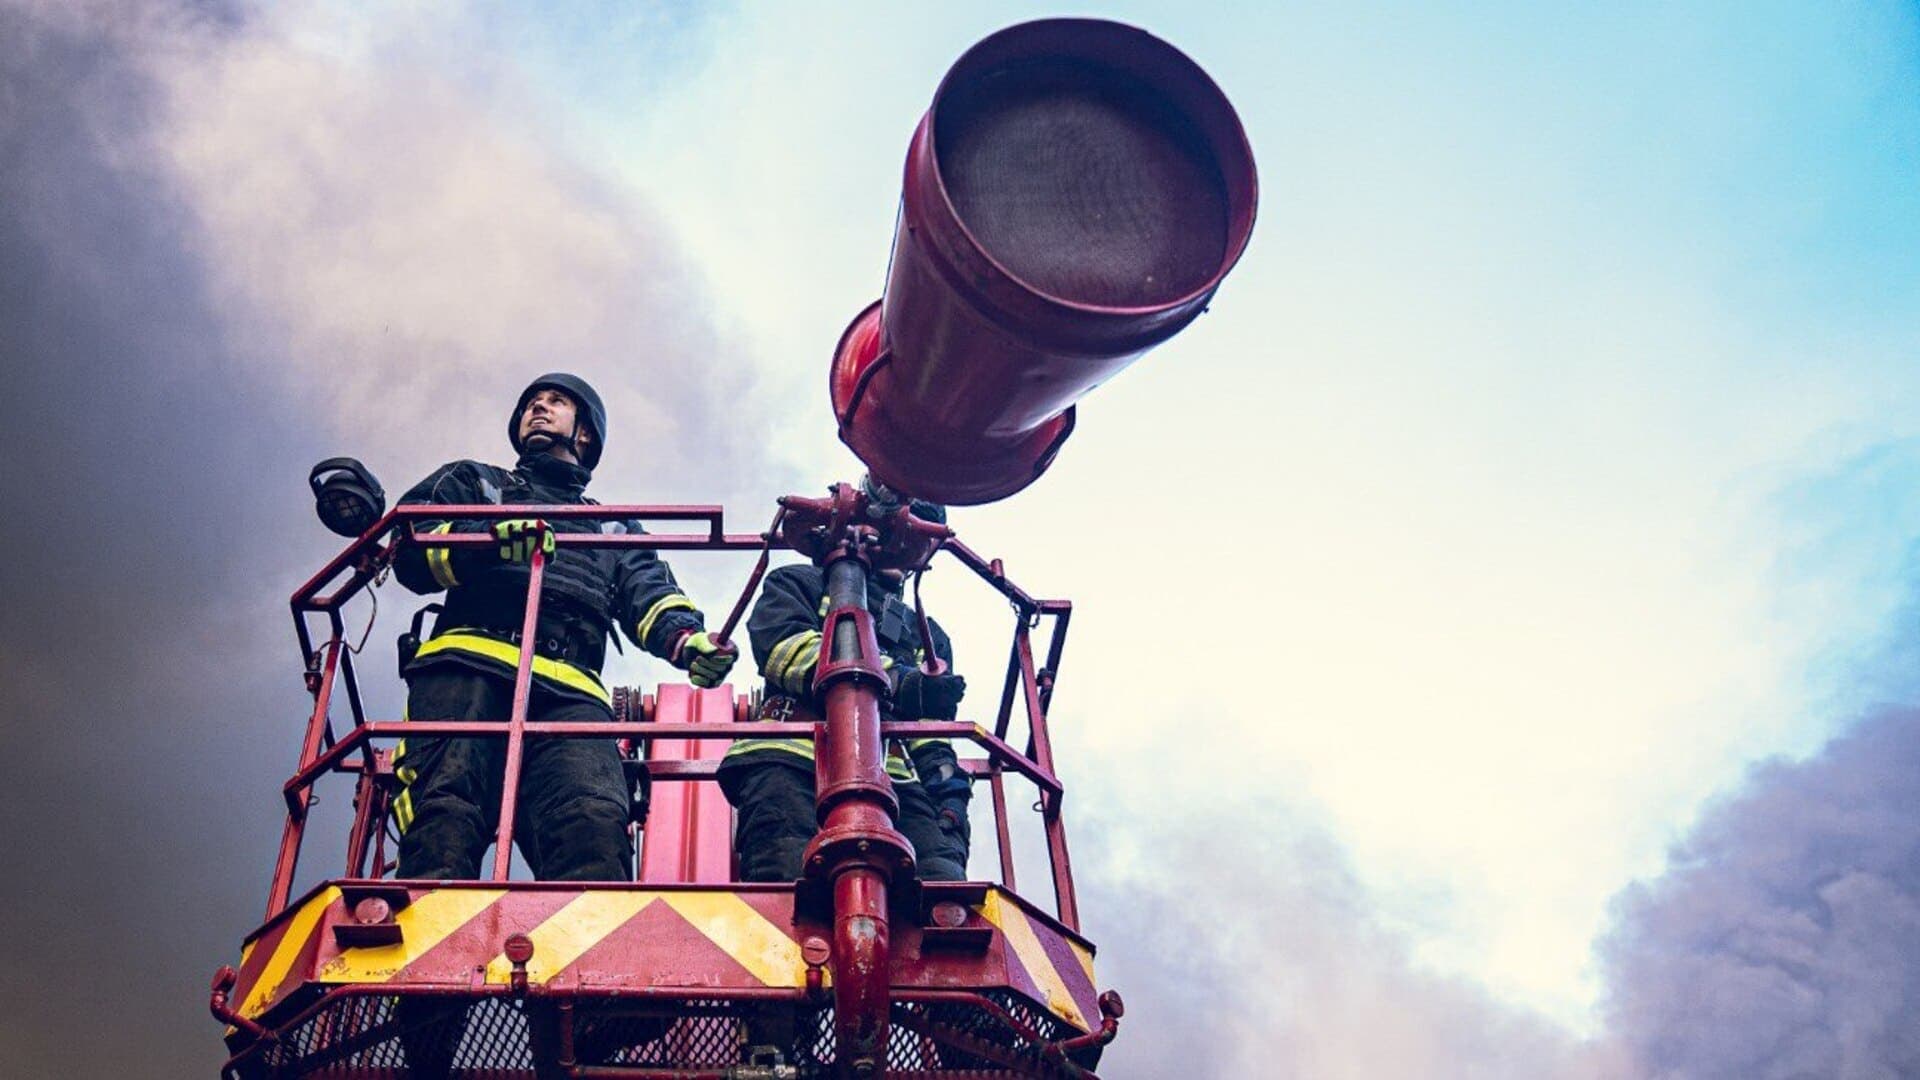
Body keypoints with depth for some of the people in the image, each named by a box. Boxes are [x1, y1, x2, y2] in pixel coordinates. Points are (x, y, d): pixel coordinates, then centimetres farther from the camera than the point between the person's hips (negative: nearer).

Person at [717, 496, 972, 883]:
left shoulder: (928, 636, 39)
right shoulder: (798, 585, 27)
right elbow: (784, 646, 3)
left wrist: (950, 790, 5)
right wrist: (896, 680, -9)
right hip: (791, 763, -4)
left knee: (944, 883, -26)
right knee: (788, 880, -31)